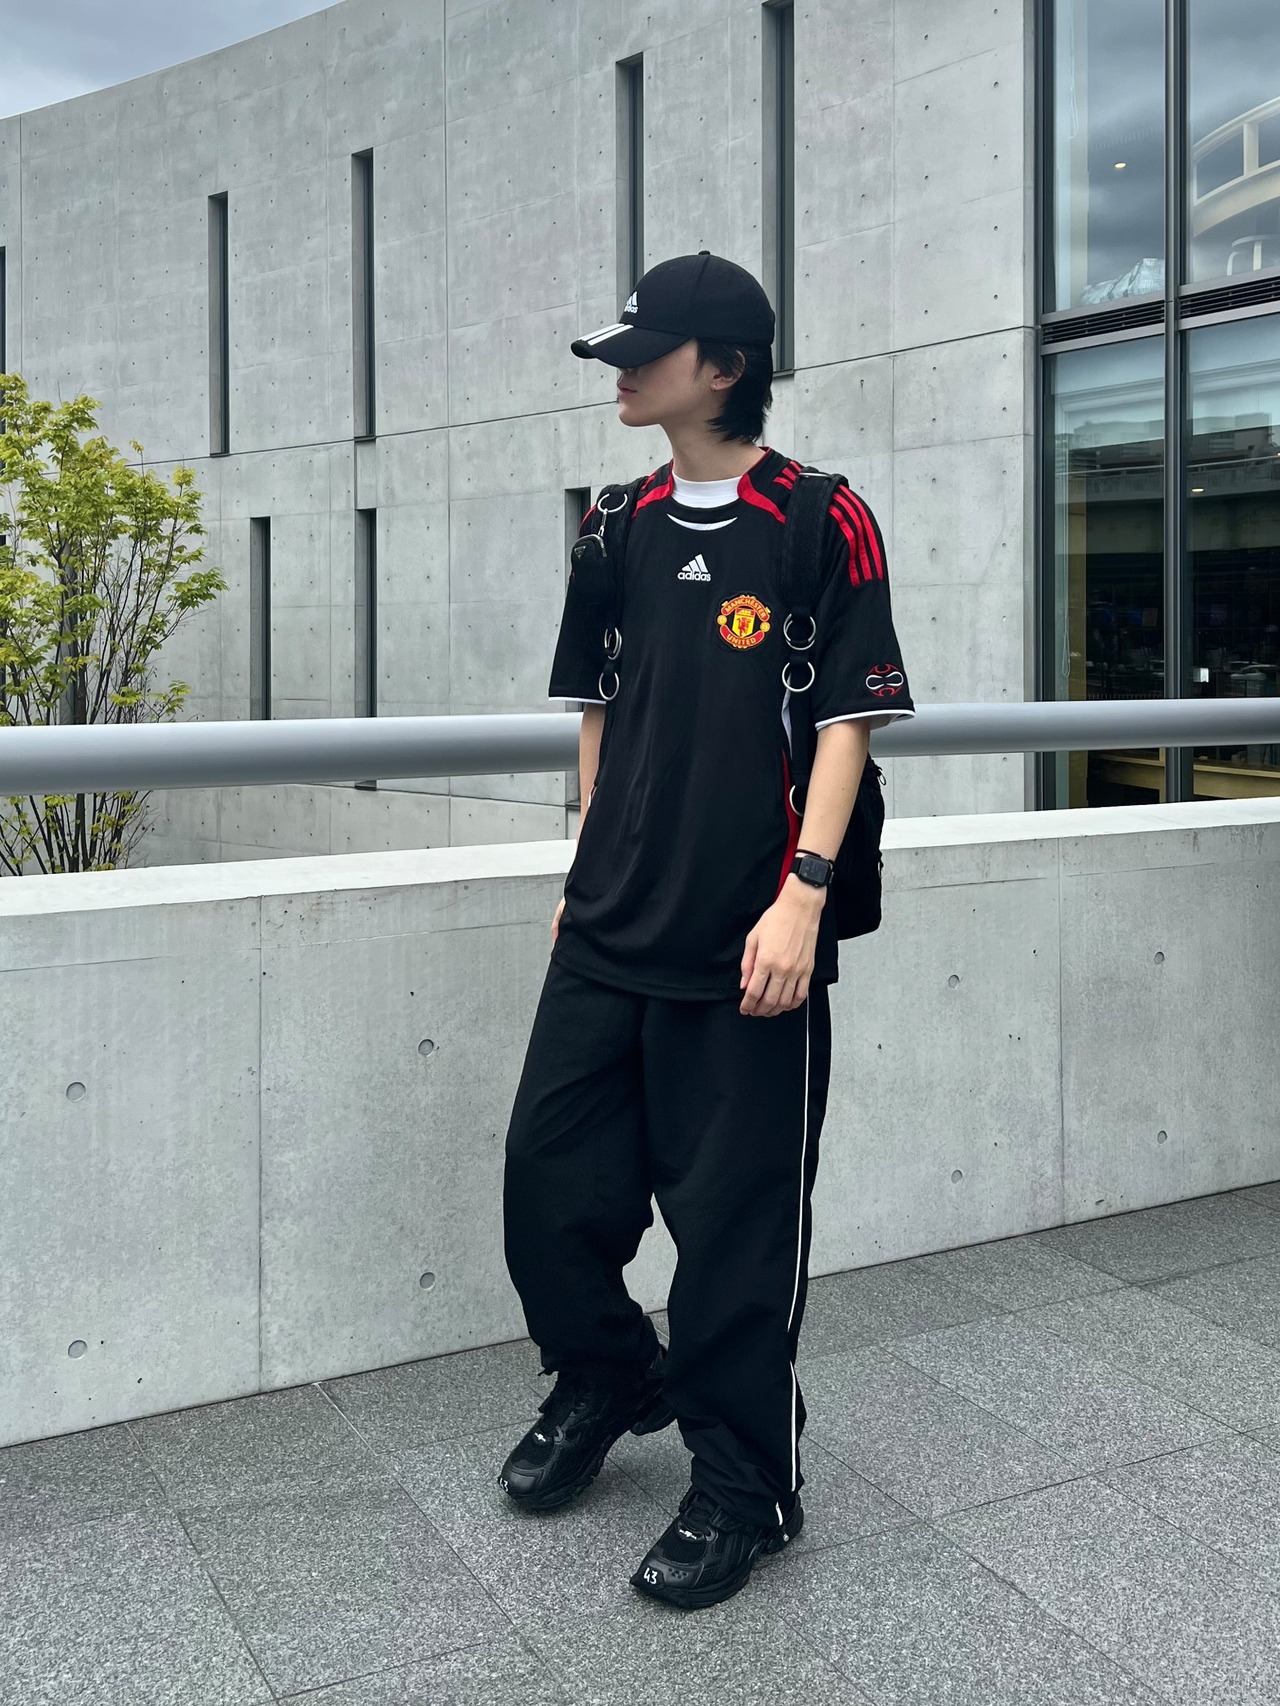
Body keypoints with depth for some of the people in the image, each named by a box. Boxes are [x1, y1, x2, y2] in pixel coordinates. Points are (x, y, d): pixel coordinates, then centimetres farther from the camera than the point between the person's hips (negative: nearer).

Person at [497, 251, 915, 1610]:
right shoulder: (620, 529, 11)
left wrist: (803, 895, -17)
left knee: (736, 1220, 3)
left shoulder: (824, 522, -5)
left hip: (751, 939, -6)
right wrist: (590, 877, 16)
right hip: (609, 932, 6)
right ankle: (606, 1377, 38)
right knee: (547, 1172, 10)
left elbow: (848, 721, -9)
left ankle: (741, 1483, 23)